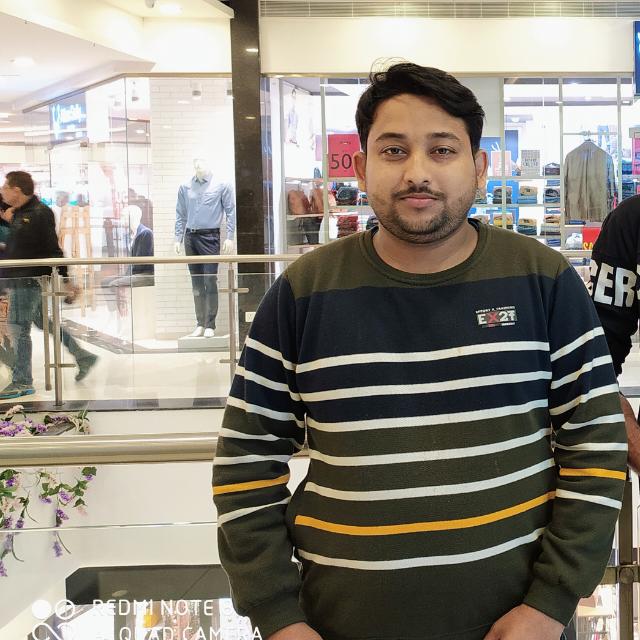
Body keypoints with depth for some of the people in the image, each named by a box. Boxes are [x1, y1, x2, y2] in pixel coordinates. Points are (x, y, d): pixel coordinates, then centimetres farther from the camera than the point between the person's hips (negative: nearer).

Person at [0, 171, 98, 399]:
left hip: (29, 279, -9)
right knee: (43, 322, 16)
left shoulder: (39, 213, -14)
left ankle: (22, 382, 2)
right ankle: (83, 357, 24)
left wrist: (65, 280, -15)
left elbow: (53, 249, -15)